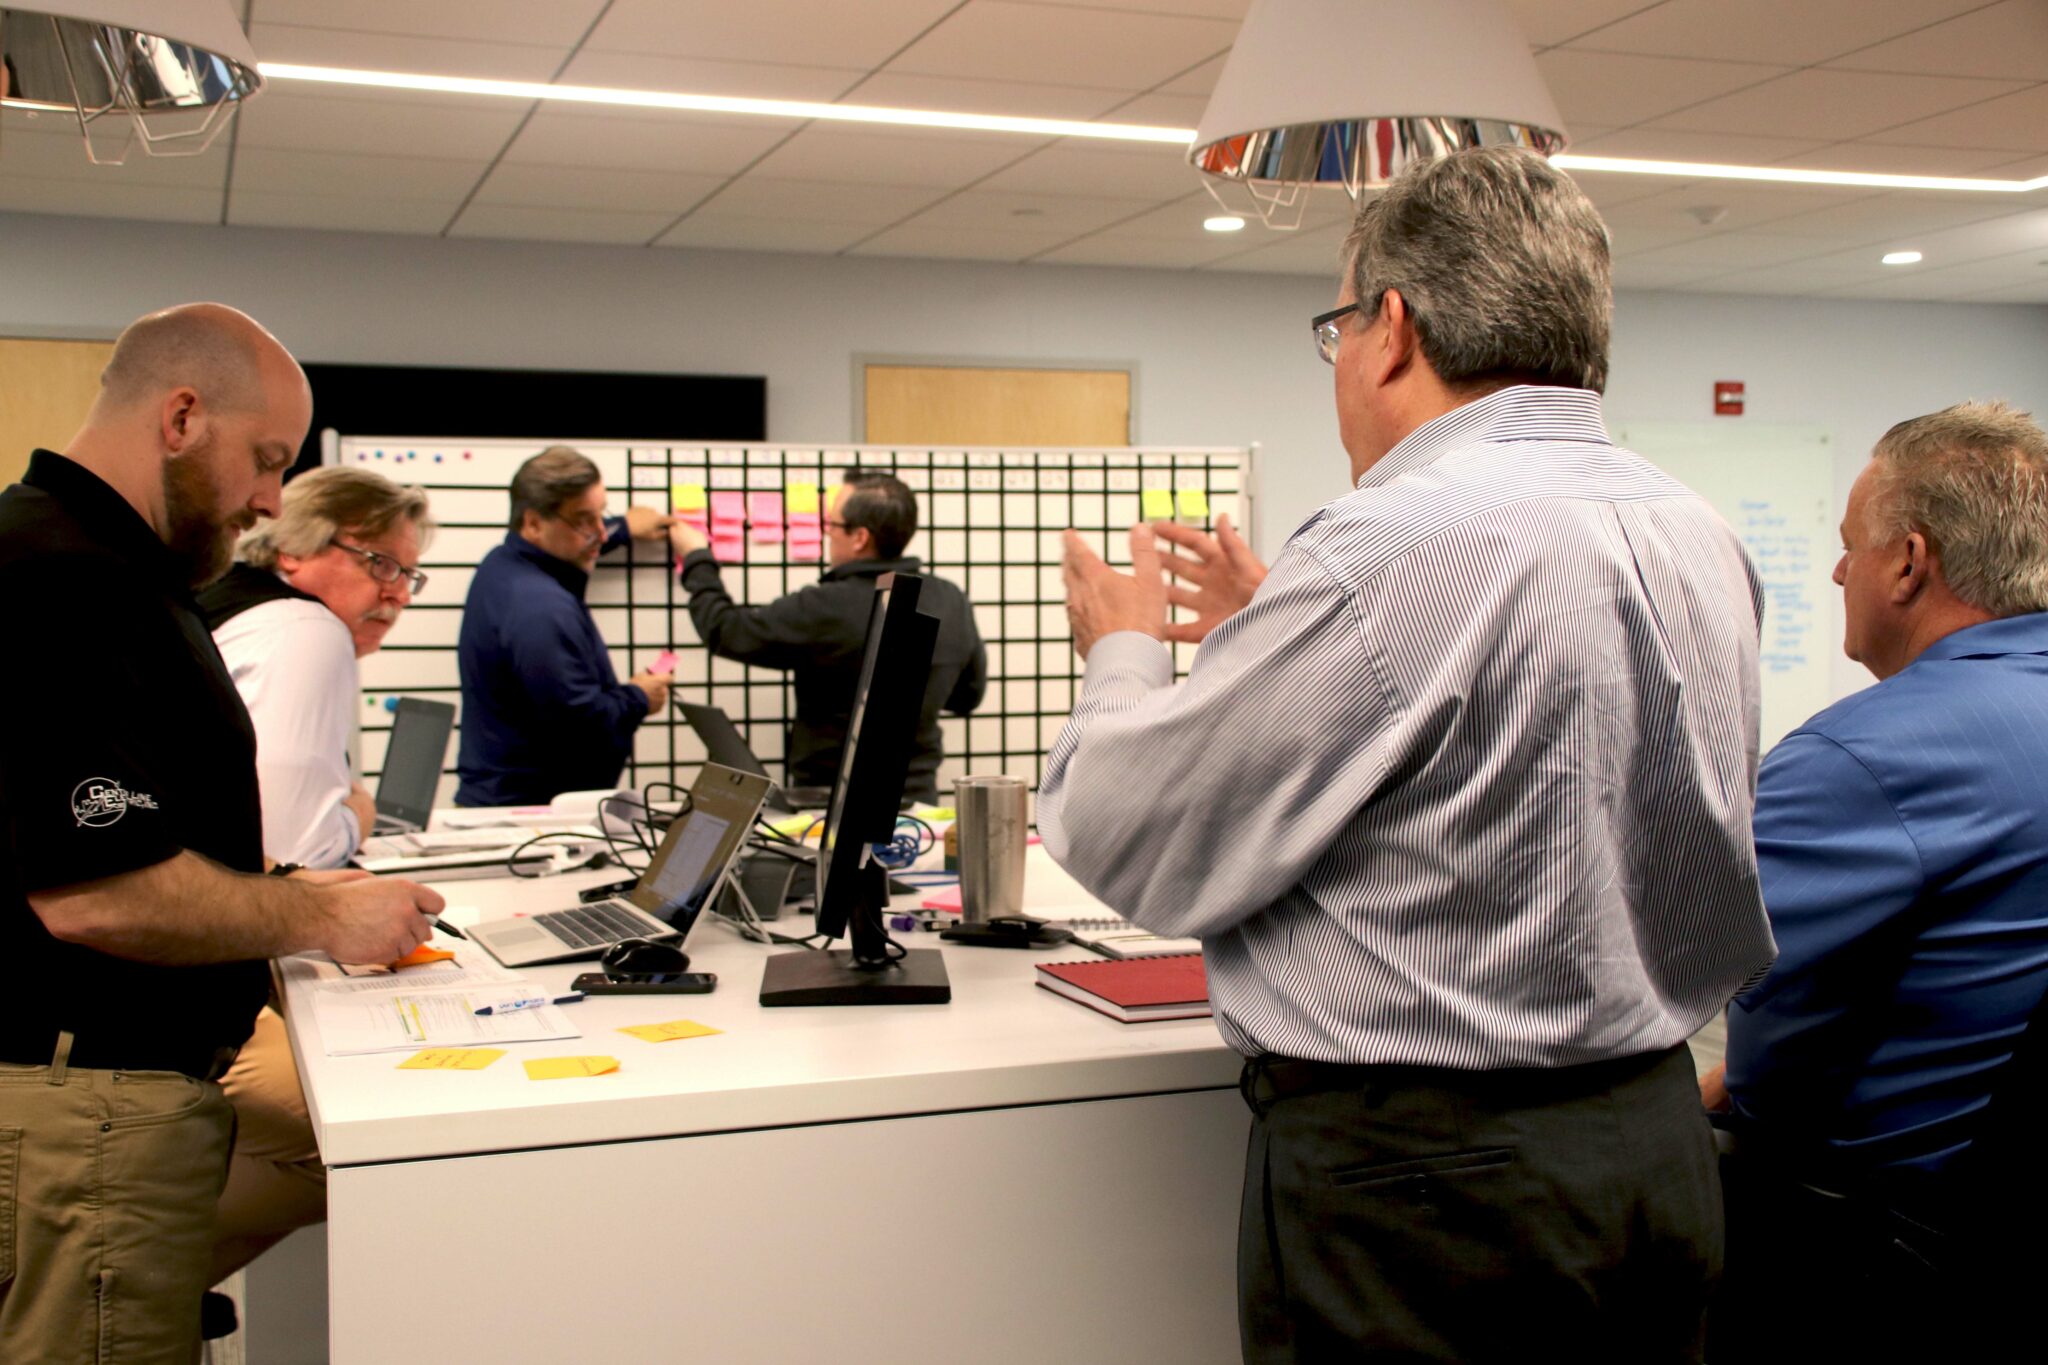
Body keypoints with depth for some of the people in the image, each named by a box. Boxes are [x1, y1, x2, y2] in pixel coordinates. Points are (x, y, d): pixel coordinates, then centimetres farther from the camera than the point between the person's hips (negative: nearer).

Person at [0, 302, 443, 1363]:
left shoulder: (95, 566, 16)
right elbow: (92, 892, -26)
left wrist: (277, 886, 12)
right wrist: (318, 918, -13)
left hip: (122, 1089, 11)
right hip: (88, 1106, -11)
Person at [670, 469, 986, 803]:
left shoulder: (824, 610, -17)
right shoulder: (953, 603, -1)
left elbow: (723, 631, -3)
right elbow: (968, 696, 14)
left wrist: (697, 560, 12)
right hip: (918, 798, 6)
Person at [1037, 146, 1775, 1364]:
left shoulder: (1386, 554, -23)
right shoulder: (1705, 544, 4)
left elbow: (1139, 847, -15)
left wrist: (1125, 654, 4)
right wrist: (1275, 633, 20)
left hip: (1421, 1184, -8)